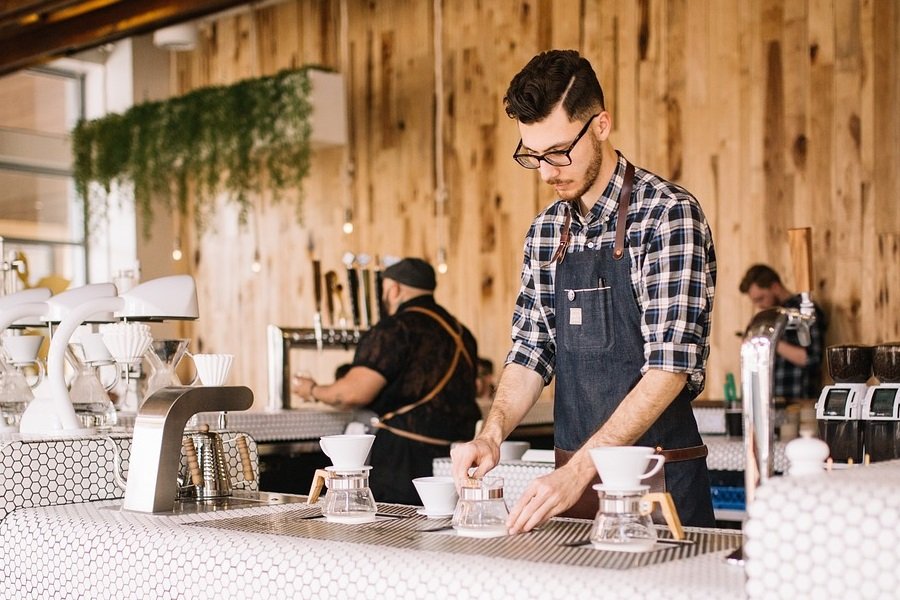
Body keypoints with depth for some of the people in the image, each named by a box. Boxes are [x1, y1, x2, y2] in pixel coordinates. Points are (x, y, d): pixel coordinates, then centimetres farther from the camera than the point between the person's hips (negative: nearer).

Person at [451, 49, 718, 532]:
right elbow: (531, 352, 10)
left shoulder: (668, 215, -13)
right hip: (572, 474, 5)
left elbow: (670, 365, -20)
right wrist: (492, 434, -9)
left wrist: (580, 468, -26)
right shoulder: (545, 231, 7)